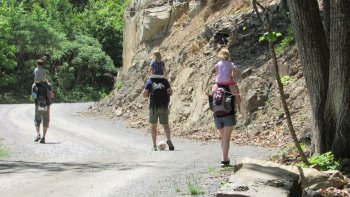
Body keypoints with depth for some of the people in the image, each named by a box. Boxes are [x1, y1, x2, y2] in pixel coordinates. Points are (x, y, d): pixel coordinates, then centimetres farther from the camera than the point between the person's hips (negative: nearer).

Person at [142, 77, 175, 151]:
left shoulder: (149, 81, 3)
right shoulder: (165, 81, 8)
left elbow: (144, 94, -2)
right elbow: (170, 92, 4)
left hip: (154, 106, -1)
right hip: (164, 106, 1)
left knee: (153, 126, 12)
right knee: (165, 125, 9)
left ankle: (154, 146, 7)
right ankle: (168, 139, -19)